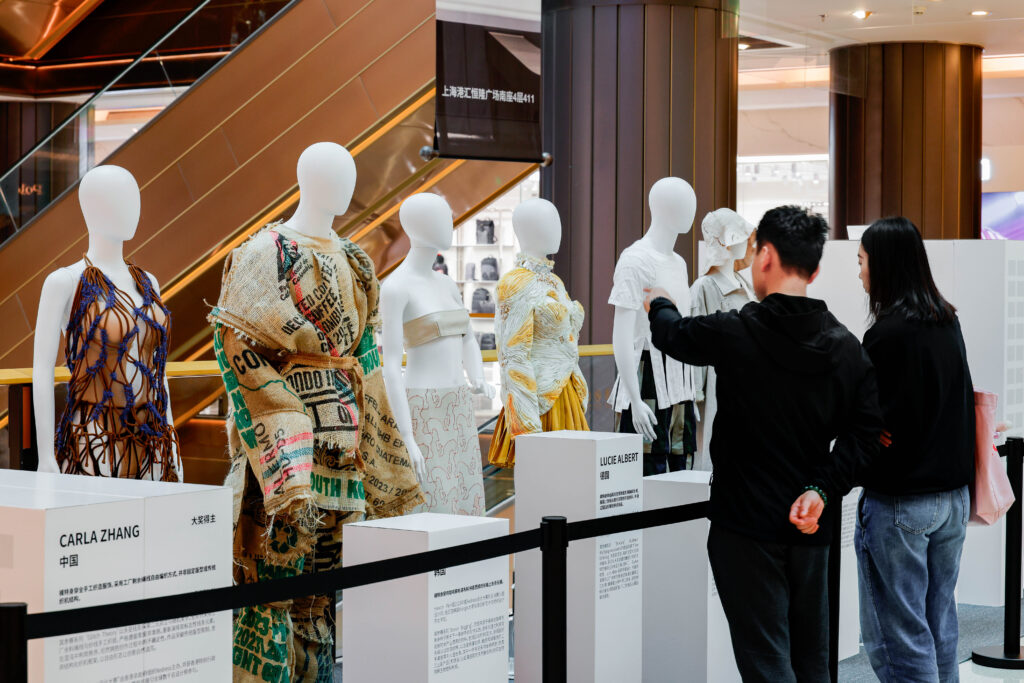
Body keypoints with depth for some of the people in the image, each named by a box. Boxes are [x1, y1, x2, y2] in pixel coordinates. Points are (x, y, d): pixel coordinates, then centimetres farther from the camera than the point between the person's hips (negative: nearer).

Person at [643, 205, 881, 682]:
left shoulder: (737, 333, -12)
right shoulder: (845, 347, 1)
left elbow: (674, 334, 8)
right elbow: (865, 432, -4)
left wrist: (657, 303, 30)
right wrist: (822, 489, -6)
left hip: (746, 525, -5)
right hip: (810, 530, 5)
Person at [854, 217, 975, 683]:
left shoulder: (887, 334, -17)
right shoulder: (947, 322, 7)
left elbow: (874, 423, -17)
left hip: (898, 502, -8)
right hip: (952, 495, 8)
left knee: (896, 636, -1)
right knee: (939, 627, 15)